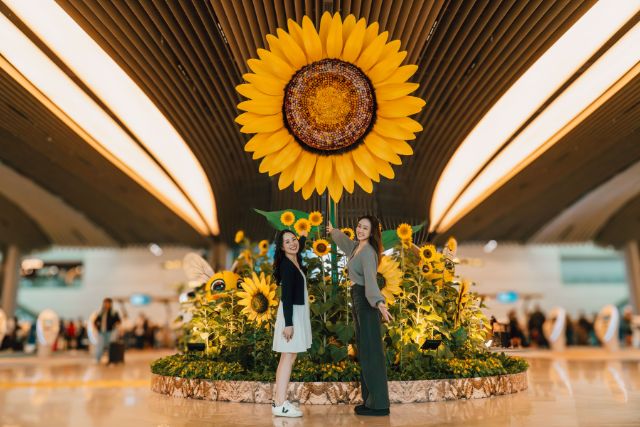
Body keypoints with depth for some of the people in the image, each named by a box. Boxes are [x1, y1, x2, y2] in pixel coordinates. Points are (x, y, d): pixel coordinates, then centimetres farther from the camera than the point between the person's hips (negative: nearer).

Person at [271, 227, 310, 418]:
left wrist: (303, 237, 50)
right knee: (288, 357, -8)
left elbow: (298, 249, 36)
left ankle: (278, 401, 17)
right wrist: (288, 323, -25)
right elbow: (286, 296, -22)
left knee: (286, 358, 11)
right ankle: (280, 404, -5)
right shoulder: (286, 265, -18)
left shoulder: (295, 261, 8)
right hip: (291, 314, -10)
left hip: (297, 313, 10)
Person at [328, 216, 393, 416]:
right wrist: (333, 231, 52)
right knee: (364, 352, 13)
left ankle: (379, 404, 0)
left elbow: (371, 279, -32)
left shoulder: (368, 252, -18)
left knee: (371, 352, -6)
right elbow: (346, 242, 35)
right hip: (358, 302, 10)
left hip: (367, 303, -10)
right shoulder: (357, 246, 10)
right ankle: (370, 400, 22)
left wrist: (379, 303, -48)